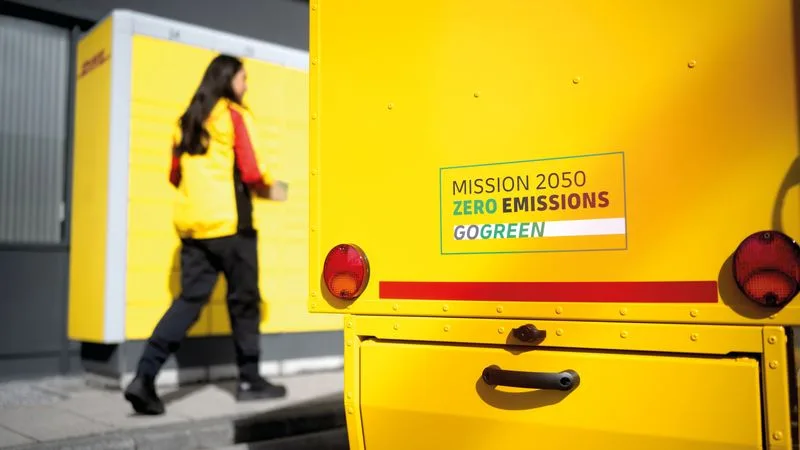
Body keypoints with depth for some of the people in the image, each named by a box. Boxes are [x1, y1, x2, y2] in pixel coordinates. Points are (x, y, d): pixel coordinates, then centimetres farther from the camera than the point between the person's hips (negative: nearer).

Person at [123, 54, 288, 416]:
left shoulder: (187, 121, 16)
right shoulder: (235, 115, -4)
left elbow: (175, 175, 17)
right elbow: (250, 172, -11)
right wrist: (270, 189, 8)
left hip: (192, 222, 6)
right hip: (229, 222, -6)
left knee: (190, 298, 5)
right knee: (244, 300, 6)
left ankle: (144, 376, -6)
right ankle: (249, 380, 16)